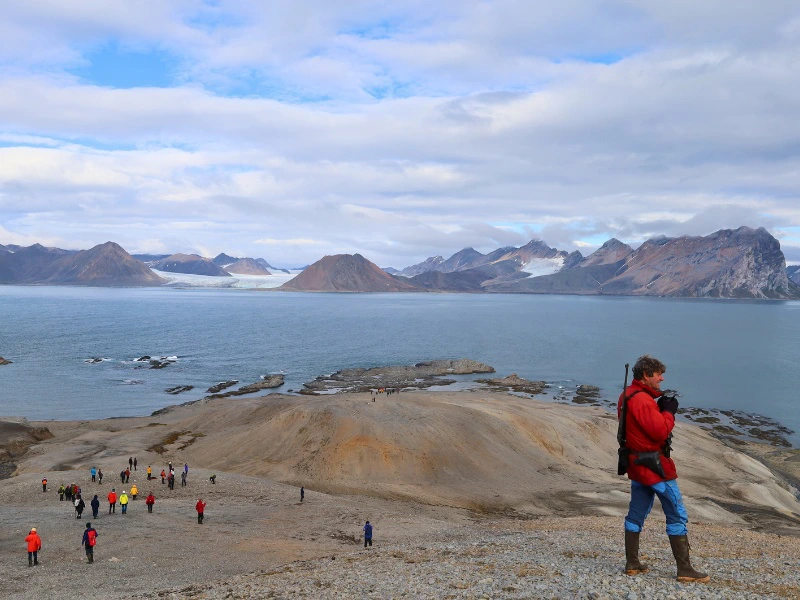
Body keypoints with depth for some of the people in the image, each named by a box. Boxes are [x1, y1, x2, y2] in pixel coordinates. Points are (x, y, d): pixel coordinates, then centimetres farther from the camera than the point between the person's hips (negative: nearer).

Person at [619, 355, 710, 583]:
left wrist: (660, 407, 2)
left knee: (636, 514, 14)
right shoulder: (642, 399, -21)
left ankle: (632, 563, 18)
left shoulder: (626, 396, 11)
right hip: (655, 465, -10)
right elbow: (660, 431, -24)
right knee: (677, 515, -2)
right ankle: (684, 569, 1)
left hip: (636, 462, 10)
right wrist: (669, 411, -9)